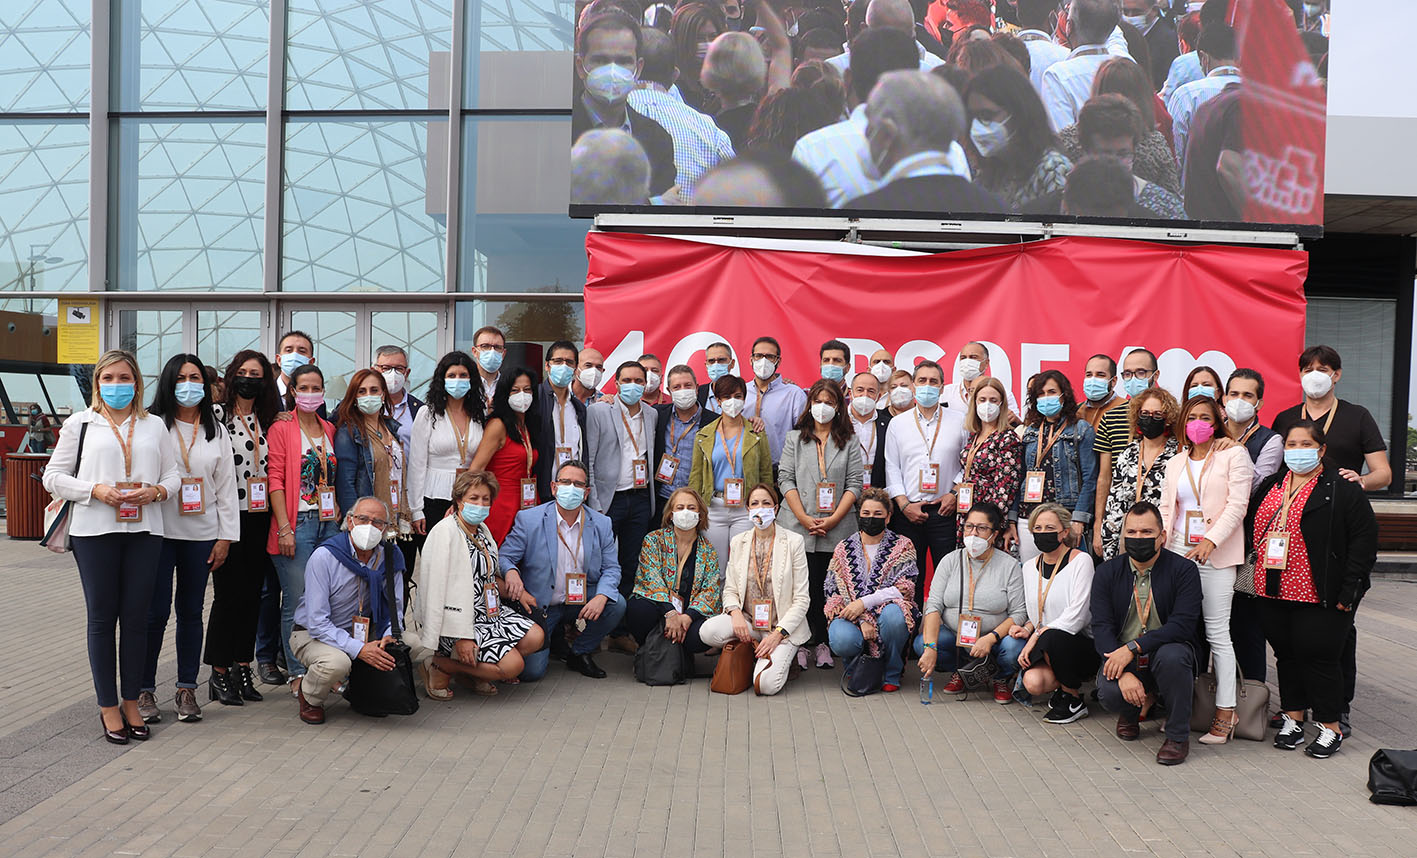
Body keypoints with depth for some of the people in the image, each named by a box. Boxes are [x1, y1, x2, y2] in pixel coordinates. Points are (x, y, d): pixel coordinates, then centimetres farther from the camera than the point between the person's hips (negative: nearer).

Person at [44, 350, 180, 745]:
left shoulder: (154, 425, 14)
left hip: (144, 530, 2)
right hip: (94, 531, -2)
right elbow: (54, 476, 4)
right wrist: (96, 490, -12)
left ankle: (131, 702, 17)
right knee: (102, 618, 4)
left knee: (136, 618, 5)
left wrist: (156, 491, -9)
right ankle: (108, 707, 14)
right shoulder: (80, 424, 7)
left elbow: (173, 474, 12)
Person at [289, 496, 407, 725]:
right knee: (337, 662, -37)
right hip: (311, 635, -5)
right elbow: (317, 622, -24)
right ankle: (308, 695, 0)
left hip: (360, 633, 5)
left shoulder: (391, 558, -7)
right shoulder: (324, 556, -21)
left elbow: (395, 608, 2)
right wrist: (359, 650, -34)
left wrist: (388, 637, -21)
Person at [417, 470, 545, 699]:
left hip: (490, 611, 9)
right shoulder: (446, 532, -14)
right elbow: (439, 589, -20)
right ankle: (439, 666, -4)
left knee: (535, 637, -9)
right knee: (513, 665, -19)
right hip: (456, 621, -9)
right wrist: (461, 636, -23)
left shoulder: (483, 531, 13)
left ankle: (476, 672, 6)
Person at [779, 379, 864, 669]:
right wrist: (805, 519, -9)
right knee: (801, 585, -2)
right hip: (799, 528, 0)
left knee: (828, 587, 2)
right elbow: (786, 480, 3)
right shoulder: (795, 438, 11)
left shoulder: (849, 442, 9)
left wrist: (833, 520, -10)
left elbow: (854, 485, 2)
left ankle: (822, 642, 13)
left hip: (836, 530, 0)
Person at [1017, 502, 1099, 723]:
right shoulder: (1030, 567, 10)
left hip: (1084, 647, -4)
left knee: (1052, 637, -37)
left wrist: (1037, 636, -18)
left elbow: (1077, 616, -16)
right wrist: (1028, 628, -3)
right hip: (1046, 648, 4)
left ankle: (1075, 702, -11)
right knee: (1033, 683, -27)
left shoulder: (1081, 561, -8)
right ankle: (1061, 685, 10)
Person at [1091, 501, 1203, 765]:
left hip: (1168, 650, -1)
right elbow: (1101, 627, -8)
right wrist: (1123, 673, -24)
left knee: (1171, 655, -37)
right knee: (1109, 694, -29)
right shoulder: (1107, 573, 1)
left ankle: (1178, 735, -12)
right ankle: (1142, 702, 12)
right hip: (1121, 657, 2)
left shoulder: (1183, 570, -7)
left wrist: (1133, 648, -28)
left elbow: (1182, 625, -18)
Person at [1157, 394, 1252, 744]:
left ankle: (1226, 711, 3)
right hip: (1177, 552, 5)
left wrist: (1210, 541, -18)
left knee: (1217, 633, -4)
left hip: (1216, 555, -5)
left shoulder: (1234, 455, 2)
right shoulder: (1176, 463, 18)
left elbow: (1236, 506, -7)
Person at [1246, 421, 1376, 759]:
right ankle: (1293, 718, 24)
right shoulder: (1270, 486, 13)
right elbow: (1251, 528, 19)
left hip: (1318, 597, -6)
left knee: (1319, 656, -1)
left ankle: (1330, 726, 13)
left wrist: (1348, 589, -14)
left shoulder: (1343, 489, -5)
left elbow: (1364, 539, -9)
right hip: (1273, 593, 6)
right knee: (1286, 655, 12)